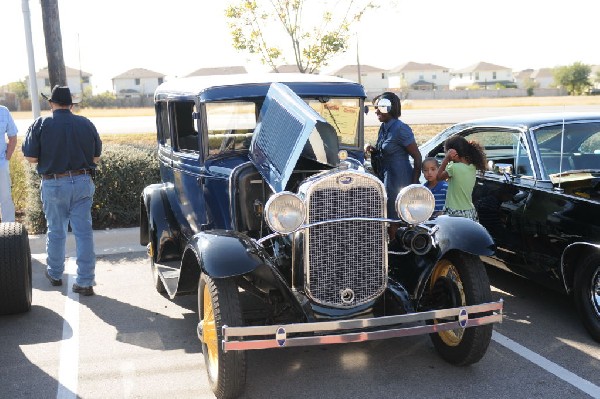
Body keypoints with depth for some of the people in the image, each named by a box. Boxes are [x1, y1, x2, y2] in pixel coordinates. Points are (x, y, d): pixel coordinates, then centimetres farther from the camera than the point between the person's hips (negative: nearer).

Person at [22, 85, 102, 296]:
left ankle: (55, 274, 32)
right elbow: (96, 157, 8)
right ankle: (85, 282, 4)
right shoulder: (86, 124, 2)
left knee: (56, 231, 15)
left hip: (54, 185, -1)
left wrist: (49, 155, 12)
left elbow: (31, 158, -6)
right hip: (83, 182, 1)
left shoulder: (41, 124, -5)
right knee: (84, 232, 3)